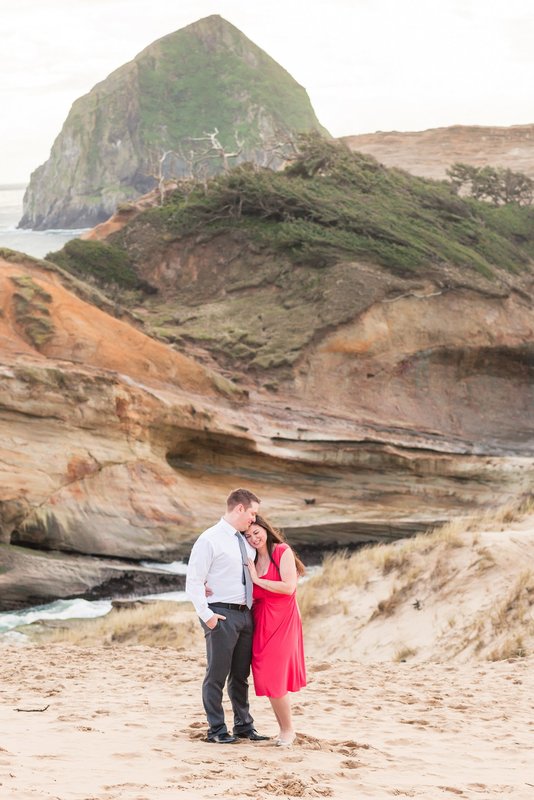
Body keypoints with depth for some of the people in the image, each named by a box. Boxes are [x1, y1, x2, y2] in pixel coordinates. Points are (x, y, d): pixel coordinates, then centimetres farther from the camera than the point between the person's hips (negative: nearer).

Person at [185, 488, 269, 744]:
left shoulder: (245, 542, 14)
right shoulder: (210, 540, -9)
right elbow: (193, 581, -12)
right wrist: (206, 614, -17)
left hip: (245, 614, 7)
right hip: (221, 615, -7)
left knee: (241, 675, 15)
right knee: (217, 674, -1)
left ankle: (243, 725, 24)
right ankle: (217, 730, 7)